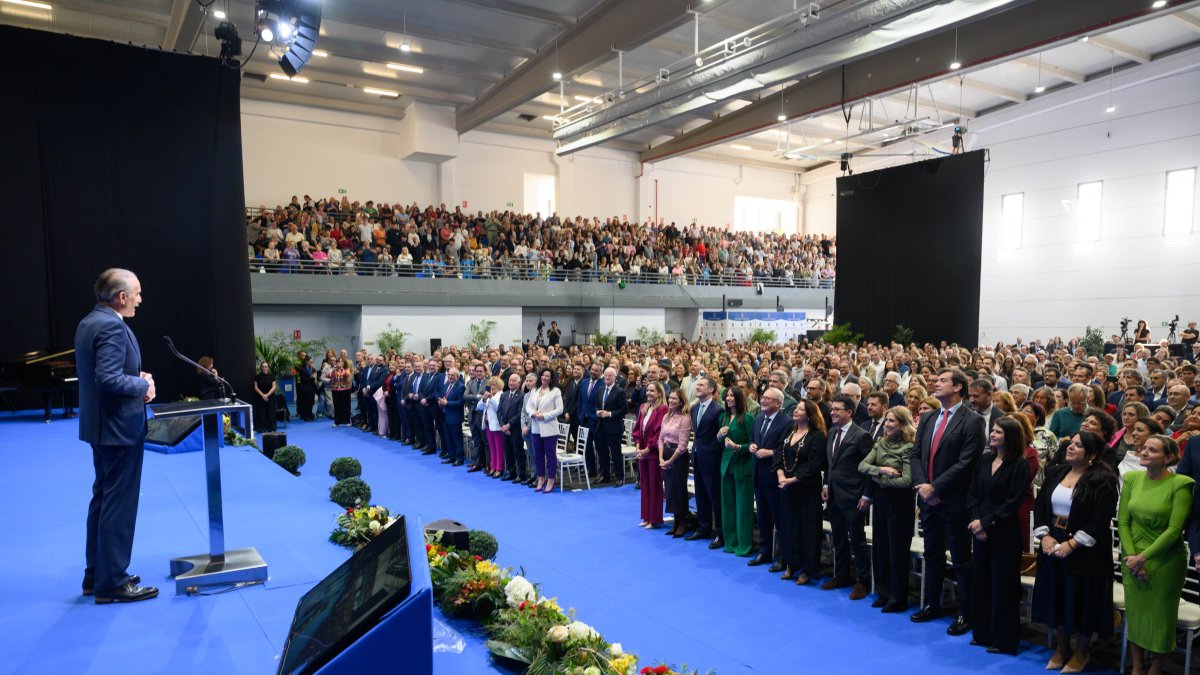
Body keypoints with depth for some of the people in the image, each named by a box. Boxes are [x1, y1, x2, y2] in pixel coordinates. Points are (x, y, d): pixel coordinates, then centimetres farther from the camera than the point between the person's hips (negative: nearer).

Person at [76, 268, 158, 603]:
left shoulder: (89, 322, 10)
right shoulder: (112, 326, -20)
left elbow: (97, 373, 15)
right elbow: (108, 379, -28)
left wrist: (136, 376, 7)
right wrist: (142, 385, -13)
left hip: (101, 426, 11)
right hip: (119, 427, -11)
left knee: (103, 499, 19)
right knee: (119, 505, -1)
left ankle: (96, 575, 30)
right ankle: (112, 583, 8)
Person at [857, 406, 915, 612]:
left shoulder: (908, 448, -13)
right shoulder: (880, 444, 6)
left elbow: (906, 480, -20)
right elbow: (862, 466, -1)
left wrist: (879, 479, -12)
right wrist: (881, 469, -17)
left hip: (899, 501, -6)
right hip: (880, 499, 6)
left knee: (897, 548, 4)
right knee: (879, 546, 13)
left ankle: (898, 597, 18)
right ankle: (884, 592, 27)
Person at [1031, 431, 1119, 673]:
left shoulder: (1102, 480, -10)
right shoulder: (1055, 473, 8)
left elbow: (1101, 519, -17)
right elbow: (1040, 505, 6)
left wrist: (1072, 544, -20)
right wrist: (1044, 535, -7)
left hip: (1085, 551, -5)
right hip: (1052, 545, 5)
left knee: (1081, 599, 5)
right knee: (1055, 596, 12)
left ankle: (1081, 653, 25)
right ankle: (1062, 648, 29)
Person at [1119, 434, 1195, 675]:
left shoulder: (1180, 484, -12)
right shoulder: (1132, 479, 1)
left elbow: (1174, 530, -15)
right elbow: (1123, 522, 2)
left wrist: (1143, 557, -16)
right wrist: (1131, 556, -9)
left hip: (1165, 562, -4)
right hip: (1133, 560, 4)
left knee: (1160, 617, 8)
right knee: (1135, 613, 12)